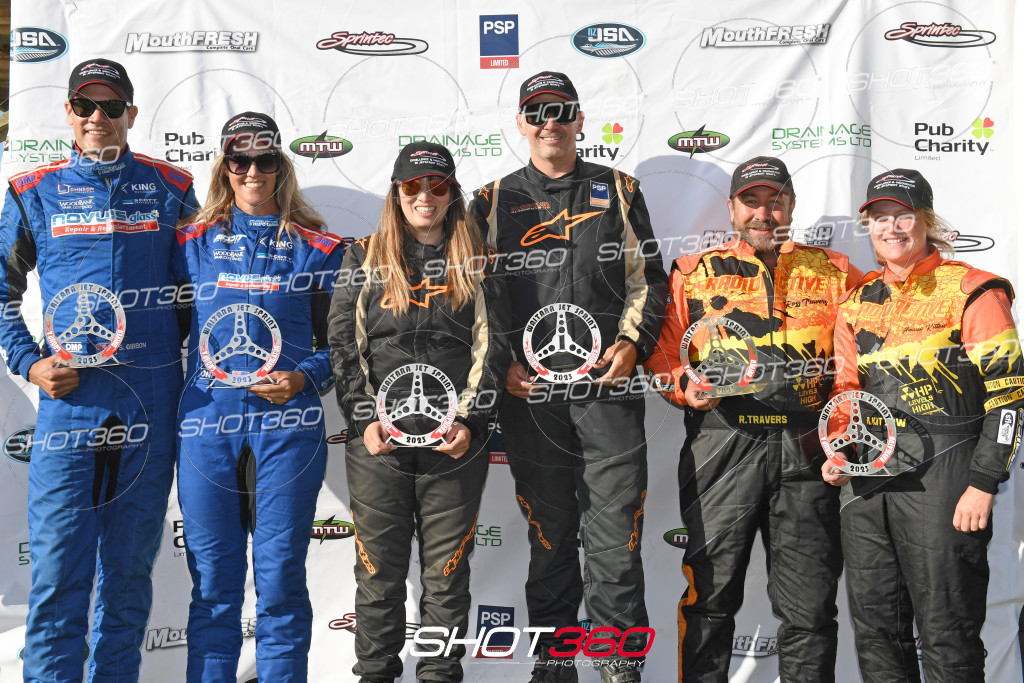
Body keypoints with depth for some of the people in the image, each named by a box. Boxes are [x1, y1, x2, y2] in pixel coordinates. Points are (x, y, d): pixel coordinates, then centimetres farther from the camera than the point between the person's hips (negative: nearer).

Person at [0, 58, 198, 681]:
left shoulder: (169, 188, 7)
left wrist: (173, 355, 3)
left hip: (151, 407, 1)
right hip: (68, 402, -1)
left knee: (131, 569, 10)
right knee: (59, 572, -1)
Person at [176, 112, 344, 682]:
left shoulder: (316, 248, 5)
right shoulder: (195, 242, 10)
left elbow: (338, 342, 8)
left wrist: (304, 379, -11)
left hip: (286, 429, -1)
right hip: (207, 425, 2)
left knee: (280, 579, 3)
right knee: (213, 582, 8)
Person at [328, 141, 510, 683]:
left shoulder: (476, 263, 9)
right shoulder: (364, 258, 9)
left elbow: (492, 347, 4)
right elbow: (344, 344, 3)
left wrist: (469, 422, -7)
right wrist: (365, 419, -7)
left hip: (455, 441, 0)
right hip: (378, 441, 0)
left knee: (447, 570, 6)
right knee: (379, 567, 7)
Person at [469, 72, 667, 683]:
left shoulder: (618, 191, 12)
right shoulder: (493, 202, 12)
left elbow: (649, 280, 11)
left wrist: (631, 344, -4)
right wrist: (501, 364, -1)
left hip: (610, 387, 0)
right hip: (529, 393, 1)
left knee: (616, 543, -2)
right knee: (550, 542, 9)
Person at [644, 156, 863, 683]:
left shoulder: (833, 273, 15)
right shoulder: (693, 273, 13)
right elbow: (663, 355, 10)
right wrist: (687, 386, -10)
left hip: (805, 448, 1)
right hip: (722, 444, -1)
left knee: (809, 604, 4)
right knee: (711, 593, 1)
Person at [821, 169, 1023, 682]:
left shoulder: (972, 291, -3)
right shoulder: (857, 303, 15)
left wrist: (982, 485, -13)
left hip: (942, 475, -6)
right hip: (866, 476, 6)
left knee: (947, 638, -2)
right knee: (875, 630, 11)